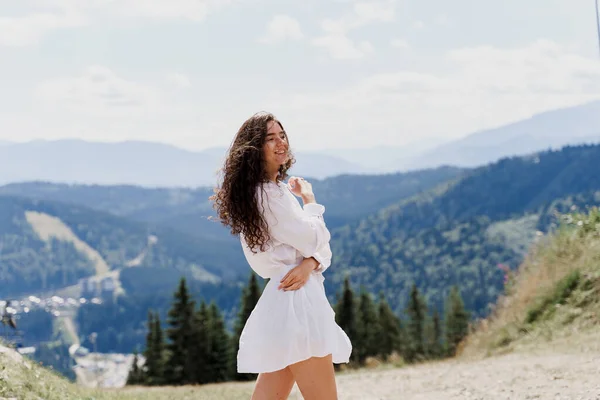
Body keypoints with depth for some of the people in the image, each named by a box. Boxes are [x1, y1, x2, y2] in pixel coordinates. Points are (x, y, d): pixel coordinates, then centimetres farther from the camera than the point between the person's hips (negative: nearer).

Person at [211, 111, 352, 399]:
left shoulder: (276, 190, 19)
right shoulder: (269, 193, -11)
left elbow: (322, 245, 14)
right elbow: (312, 240, -13)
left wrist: (310, 264, -9)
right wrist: (309, 200, 3)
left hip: (281, 300, 10)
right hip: (296, 300, -10)